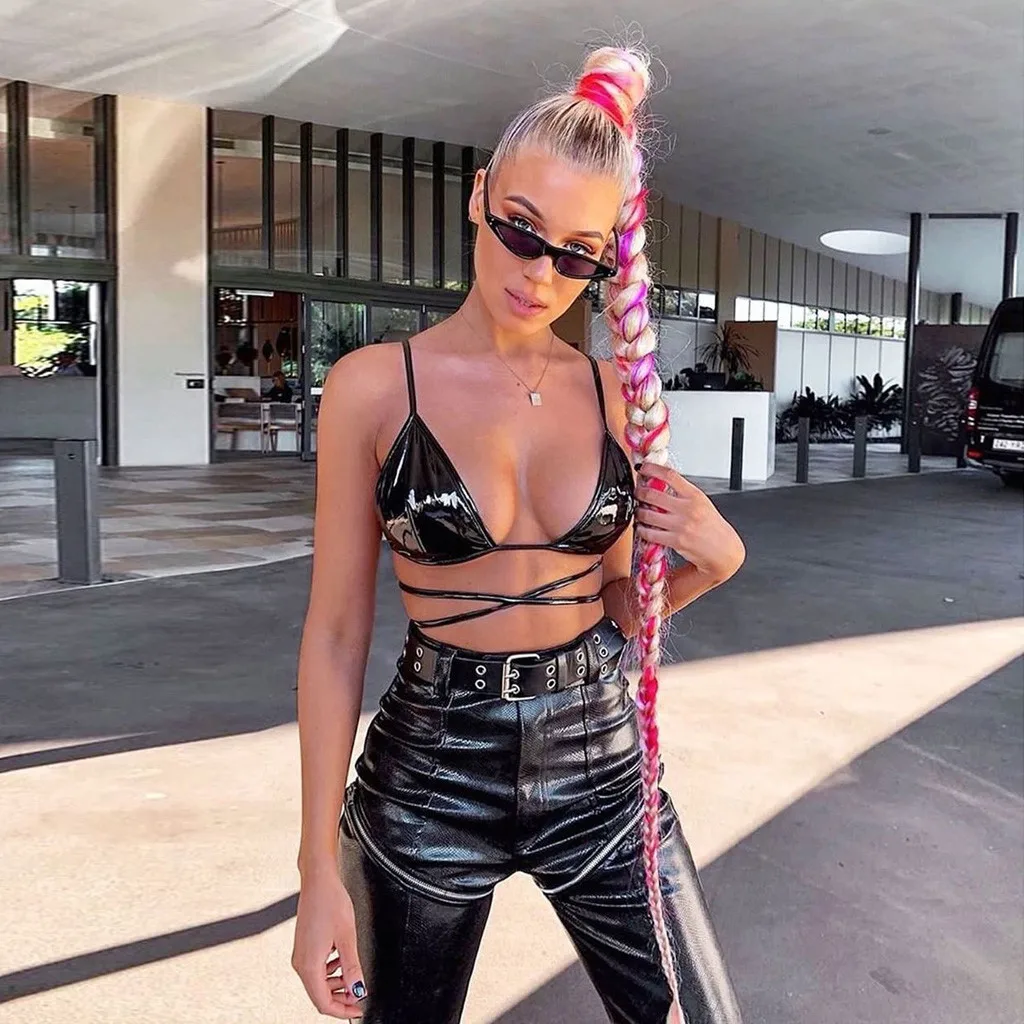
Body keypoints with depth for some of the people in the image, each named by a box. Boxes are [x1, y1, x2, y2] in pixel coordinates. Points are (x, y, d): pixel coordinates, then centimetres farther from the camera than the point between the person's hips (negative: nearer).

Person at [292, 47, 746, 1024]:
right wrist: (319, 867, -7)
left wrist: (710, 563, -12)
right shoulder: (375, 385, -9)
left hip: (602, 762, 3)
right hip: (428, 772, -2)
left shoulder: (614, 390, 0)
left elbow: (615, 604, 9)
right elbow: (335, 632, -7)